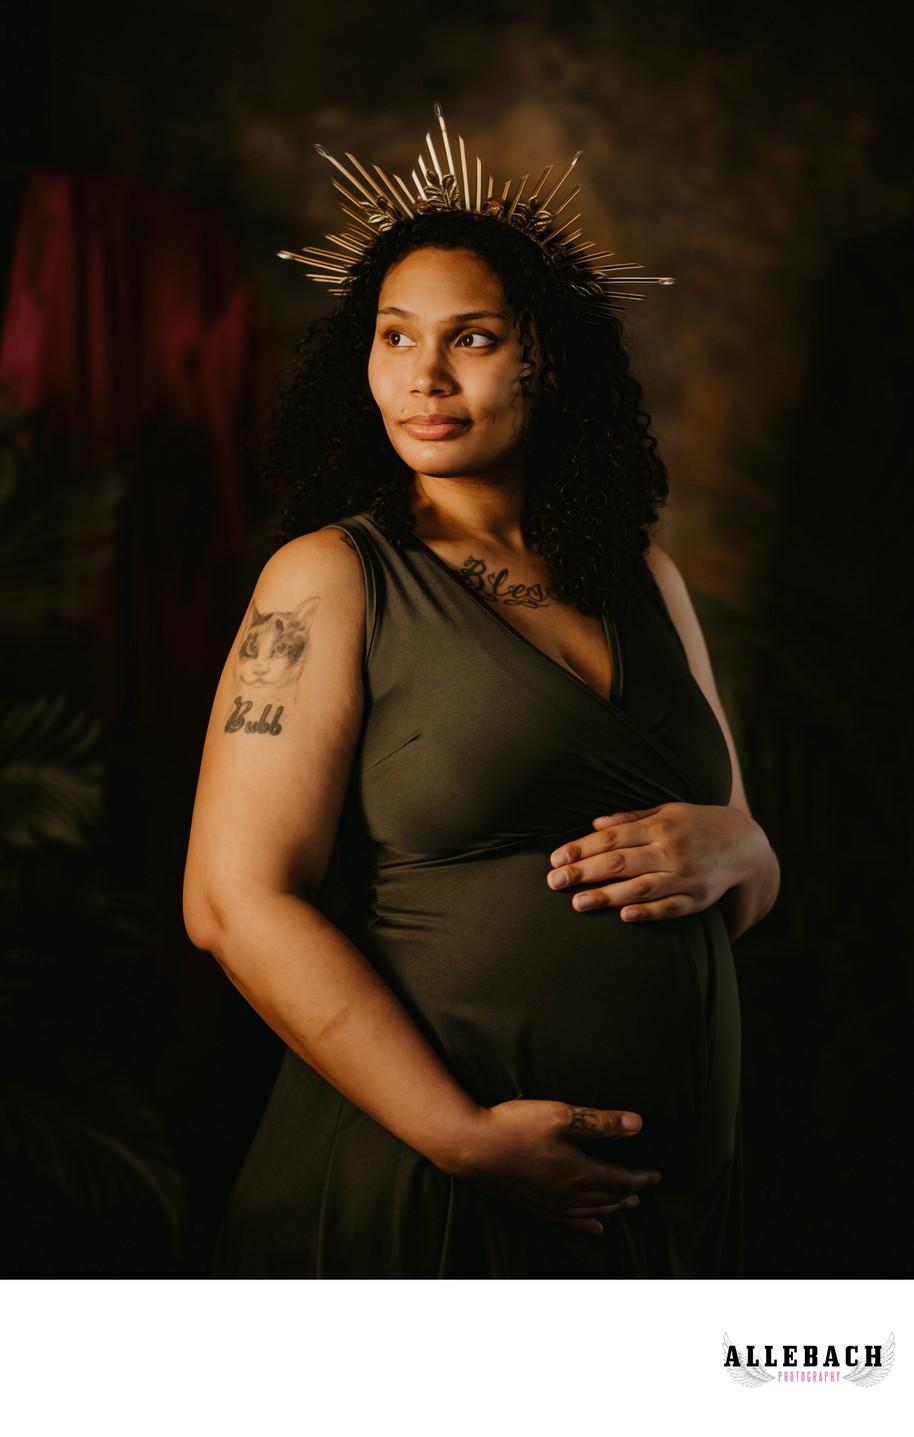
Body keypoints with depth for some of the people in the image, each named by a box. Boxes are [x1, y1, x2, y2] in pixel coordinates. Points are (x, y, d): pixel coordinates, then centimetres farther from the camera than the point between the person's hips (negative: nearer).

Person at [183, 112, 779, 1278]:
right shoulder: (331, 578, -5)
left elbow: (749, 890, 15)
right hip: (413, 1197, -4)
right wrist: (465, 1136, -19)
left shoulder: (645, 581, 10)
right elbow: (237, 901, -13)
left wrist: (725, 852, -9)